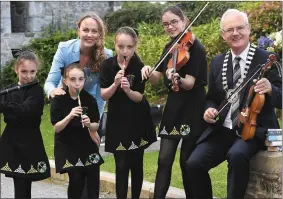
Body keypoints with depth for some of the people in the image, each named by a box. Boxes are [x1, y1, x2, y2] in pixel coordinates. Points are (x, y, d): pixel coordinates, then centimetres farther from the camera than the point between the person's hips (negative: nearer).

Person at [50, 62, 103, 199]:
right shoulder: (58, 100, -10)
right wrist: (70, 116, -27)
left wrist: (89, 124, -23)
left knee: (93, 180, 4)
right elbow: (56, 128, -12)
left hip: (87, 146, 2)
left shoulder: (90, 100, -6)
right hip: (67, 148, -2)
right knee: (76, 180, -8)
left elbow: (96, 126, -1)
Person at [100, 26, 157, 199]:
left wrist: (128, 90, -31)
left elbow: (139, 97, -11)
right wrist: (115, 84, -28)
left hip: (138, 121, 1)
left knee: (136, 164, 9)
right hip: (117, 121, 0)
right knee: (122, 166, -5)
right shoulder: (108, 65, -9)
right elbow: (103, 95, -10)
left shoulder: (139, 67, -11)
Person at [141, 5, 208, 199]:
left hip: (192, 109, -6)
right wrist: (148, 71, -14)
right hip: (173, 107, 6)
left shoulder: (196, 48, -11)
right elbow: (155, 79, 8)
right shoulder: (169, 47, 9)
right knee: (164, 159, 2)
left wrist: (178, 78, -41)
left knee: (188, 161, 0)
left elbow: (190, 84, -20)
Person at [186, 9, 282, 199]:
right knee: (194, 163, -15)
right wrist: (210, 109, -5)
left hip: (255, 129, -4)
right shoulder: (218, 62, 9)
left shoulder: (266, 59, -6)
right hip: (223, 129, 5)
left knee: (237, 154, -35)